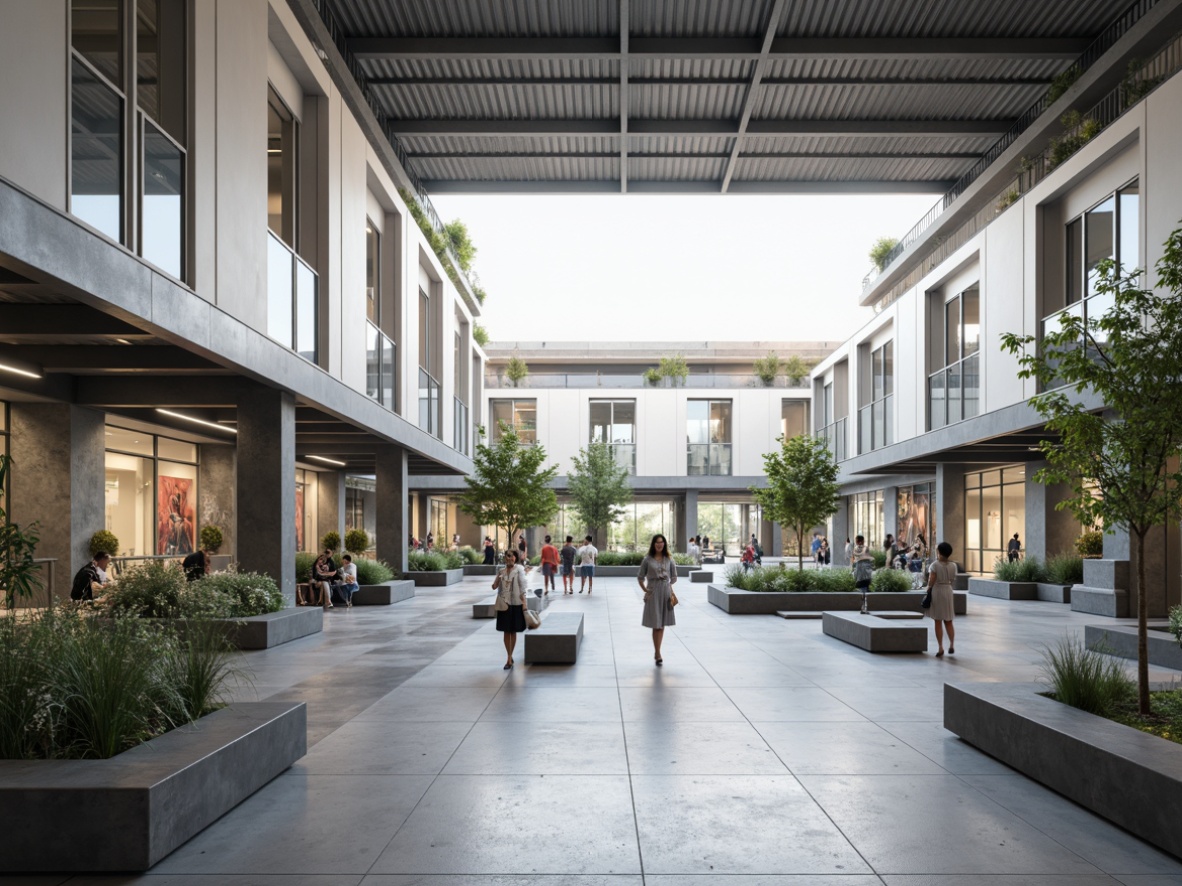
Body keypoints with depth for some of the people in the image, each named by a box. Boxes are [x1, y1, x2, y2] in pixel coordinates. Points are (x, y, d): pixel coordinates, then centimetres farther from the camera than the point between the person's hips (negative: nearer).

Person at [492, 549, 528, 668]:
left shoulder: (519, 569, -4)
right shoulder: (501, 571, 7)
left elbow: (522, 586, -6)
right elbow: (494, 586, 6)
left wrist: (524, 602, -12)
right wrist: (498, 578, -15)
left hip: (515, 604, -3)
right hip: (504, 604, 3)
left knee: (513, 631, 7)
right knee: (506, 631, 4)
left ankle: (509, 657, 18)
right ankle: (509, 657, 12)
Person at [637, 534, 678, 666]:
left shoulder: (669, 559, 6)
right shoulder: (647, 560, -1)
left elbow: (674, 577, 14)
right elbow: (640, 577, 5)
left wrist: (670, 589, 7)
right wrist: (645, 590, -1)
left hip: (666, 592, 3)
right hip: (653, 593, -3)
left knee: (662, 624, 7)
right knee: (656, 624, -6)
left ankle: (656, 652, 18)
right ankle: (658, 655, -5)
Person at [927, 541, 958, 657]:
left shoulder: (935, 565, -13)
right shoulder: (953, 565, 0)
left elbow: (931, 581, -16)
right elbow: (952, 579, -1)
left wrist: (928, 589, 0)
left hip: (937, 591, -4)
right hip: (948, 591, 4)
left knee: (938, 622, 2)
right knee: (948, 621, 15)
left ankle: (940, 647, 1)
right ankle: (952, 645, 7)